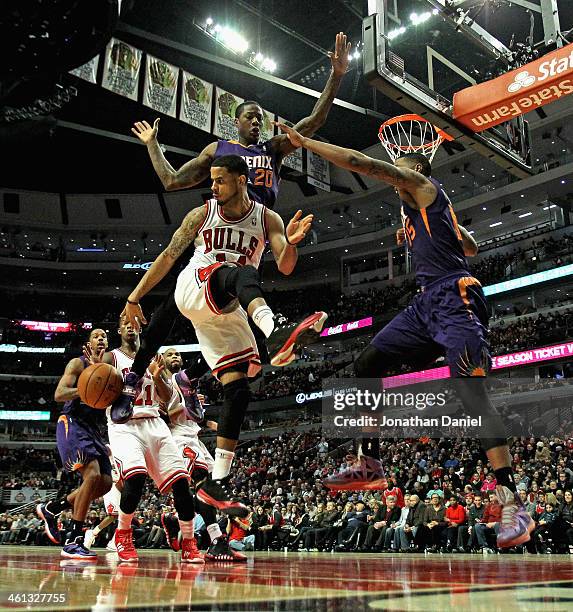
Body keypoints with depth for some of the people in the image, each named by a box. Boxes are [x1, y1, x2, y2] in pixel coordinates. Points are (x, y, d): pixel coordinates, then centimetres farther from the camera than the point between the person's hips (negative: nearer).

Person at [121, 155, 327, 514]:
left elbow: (285, 268, -8)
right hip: (195, 288, -2)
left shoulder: (267, 219, 5)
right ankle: (275, 330, -65)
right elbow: (168, 256, 8)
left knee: (238, 391, -9)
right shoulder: (202, 214, 4)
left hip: (229, 311, 3)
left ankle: (217, 482, -3)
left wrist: (291, 243, -30)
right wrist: (135, 298, 6)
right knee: (242, 273, -35)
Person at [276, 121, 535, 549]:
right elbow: (471, 248, 39)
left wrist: (303, 142, -1)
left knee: (472, 389, -20)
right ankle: (371, 462, 10)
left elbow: (360, 162, -7)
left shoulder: (422, 184, 2)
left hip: (452, 296, -10)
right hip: (428, 303, 10)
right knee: (367, 363, 5)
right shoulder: (420, 208, 27)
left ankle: (512, 502, -21)